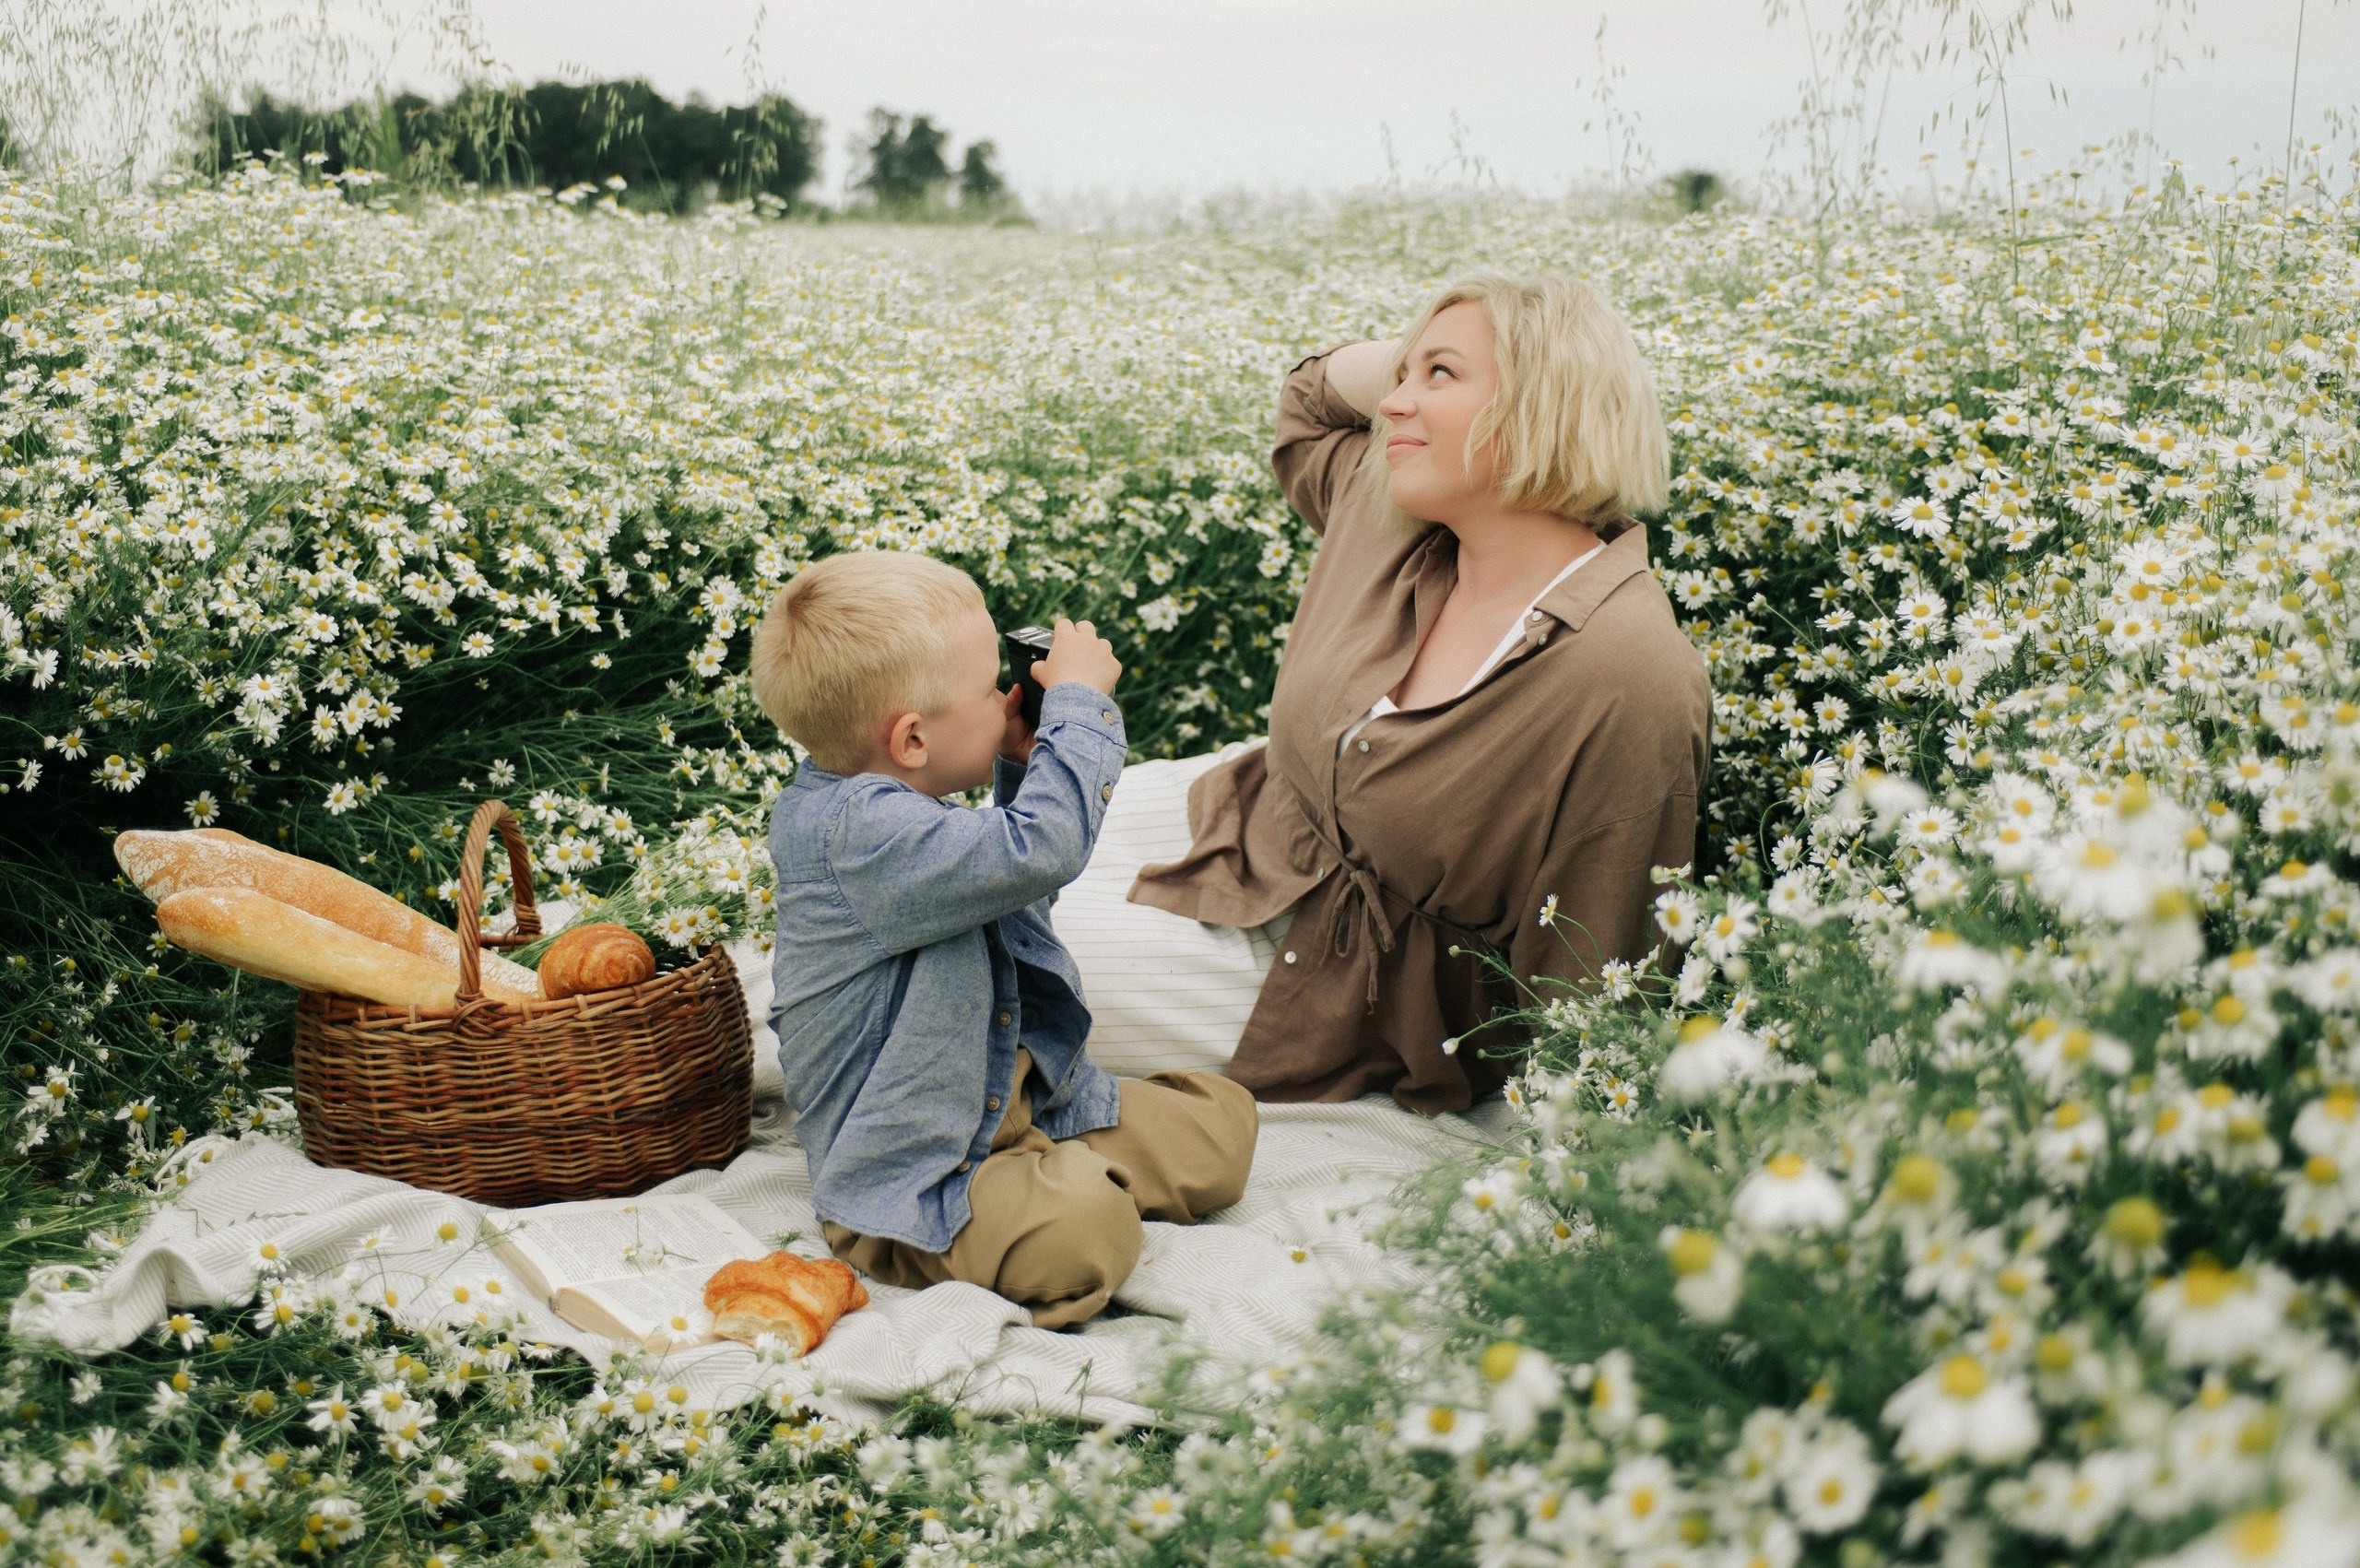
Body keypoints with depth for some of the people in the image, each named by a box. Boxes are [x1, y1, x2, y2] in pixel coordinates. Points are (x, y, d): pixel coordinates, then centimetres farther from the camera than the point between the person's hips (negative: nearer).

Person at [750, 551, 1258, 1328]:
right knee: (1084, 1233, -35)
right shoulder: (856, 832, -27)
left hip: (1021, 1097, 10)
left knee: (1221, 1126, 4)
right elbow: (1040, 851, -36)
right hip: (910, 1172, -10)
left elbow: (1019, 881, 26)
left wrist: (1022, 770, 9)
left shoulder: (897, 810, 8)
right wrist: (1079, 702, -21)